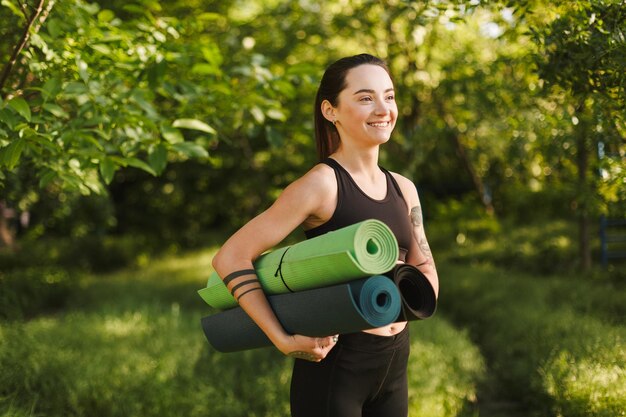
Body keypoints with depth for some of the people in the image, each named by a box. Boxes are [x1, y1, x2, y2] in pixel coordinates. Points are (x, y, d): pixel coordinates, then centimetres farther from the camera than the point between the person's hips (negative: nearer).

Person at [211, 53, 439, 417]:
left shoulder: (403, 189, 6)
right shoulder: (322, 185, -15)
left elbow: (427, 274, 12)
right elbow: (231, 258, -18)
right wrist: (284, 340, -24)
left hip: (394, 365, 7)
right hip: (334, 363, -7)